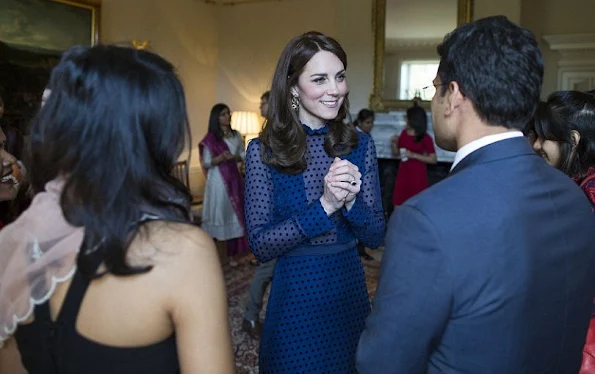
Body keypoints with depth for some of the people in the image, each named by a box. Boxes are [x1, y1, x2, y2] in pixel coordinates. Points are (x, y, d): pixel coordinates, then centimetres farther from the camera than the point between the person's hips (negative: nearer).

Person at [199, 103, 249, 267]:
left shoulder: (236, 135, 8)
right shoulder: (210, 138, -6)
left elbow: (243, 155, 10)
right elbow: (205, 163, -8)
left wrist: (234, 157, -11)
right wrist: (221, 158, -23)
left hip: (234, 179, 4)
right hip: (218, 181, -4)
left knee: (234, 214, 6)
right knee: (219, 214, -1)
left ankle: (233, 253, 15)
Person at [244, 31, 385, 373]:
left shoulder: (360, 144, -3)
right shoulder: (264, 151, -11)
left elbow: (375, 237, -1)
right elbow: (260, 245, -14)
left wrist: (351, 201, -21)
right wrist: (324, 206, -24)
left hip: (351, 292, 3)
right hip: (294, 296, -3)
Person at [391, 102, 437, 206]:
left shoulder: (425, 138, -10)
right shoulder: (404, 133, 6)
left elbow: (433, 159, -12)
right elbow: (396, 153, 15)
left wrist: (413, 155, -19)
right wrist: (394, 143, -5)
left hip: (418, 175, -5)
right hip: (403, 173, 6)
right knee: (398, 205, 7)